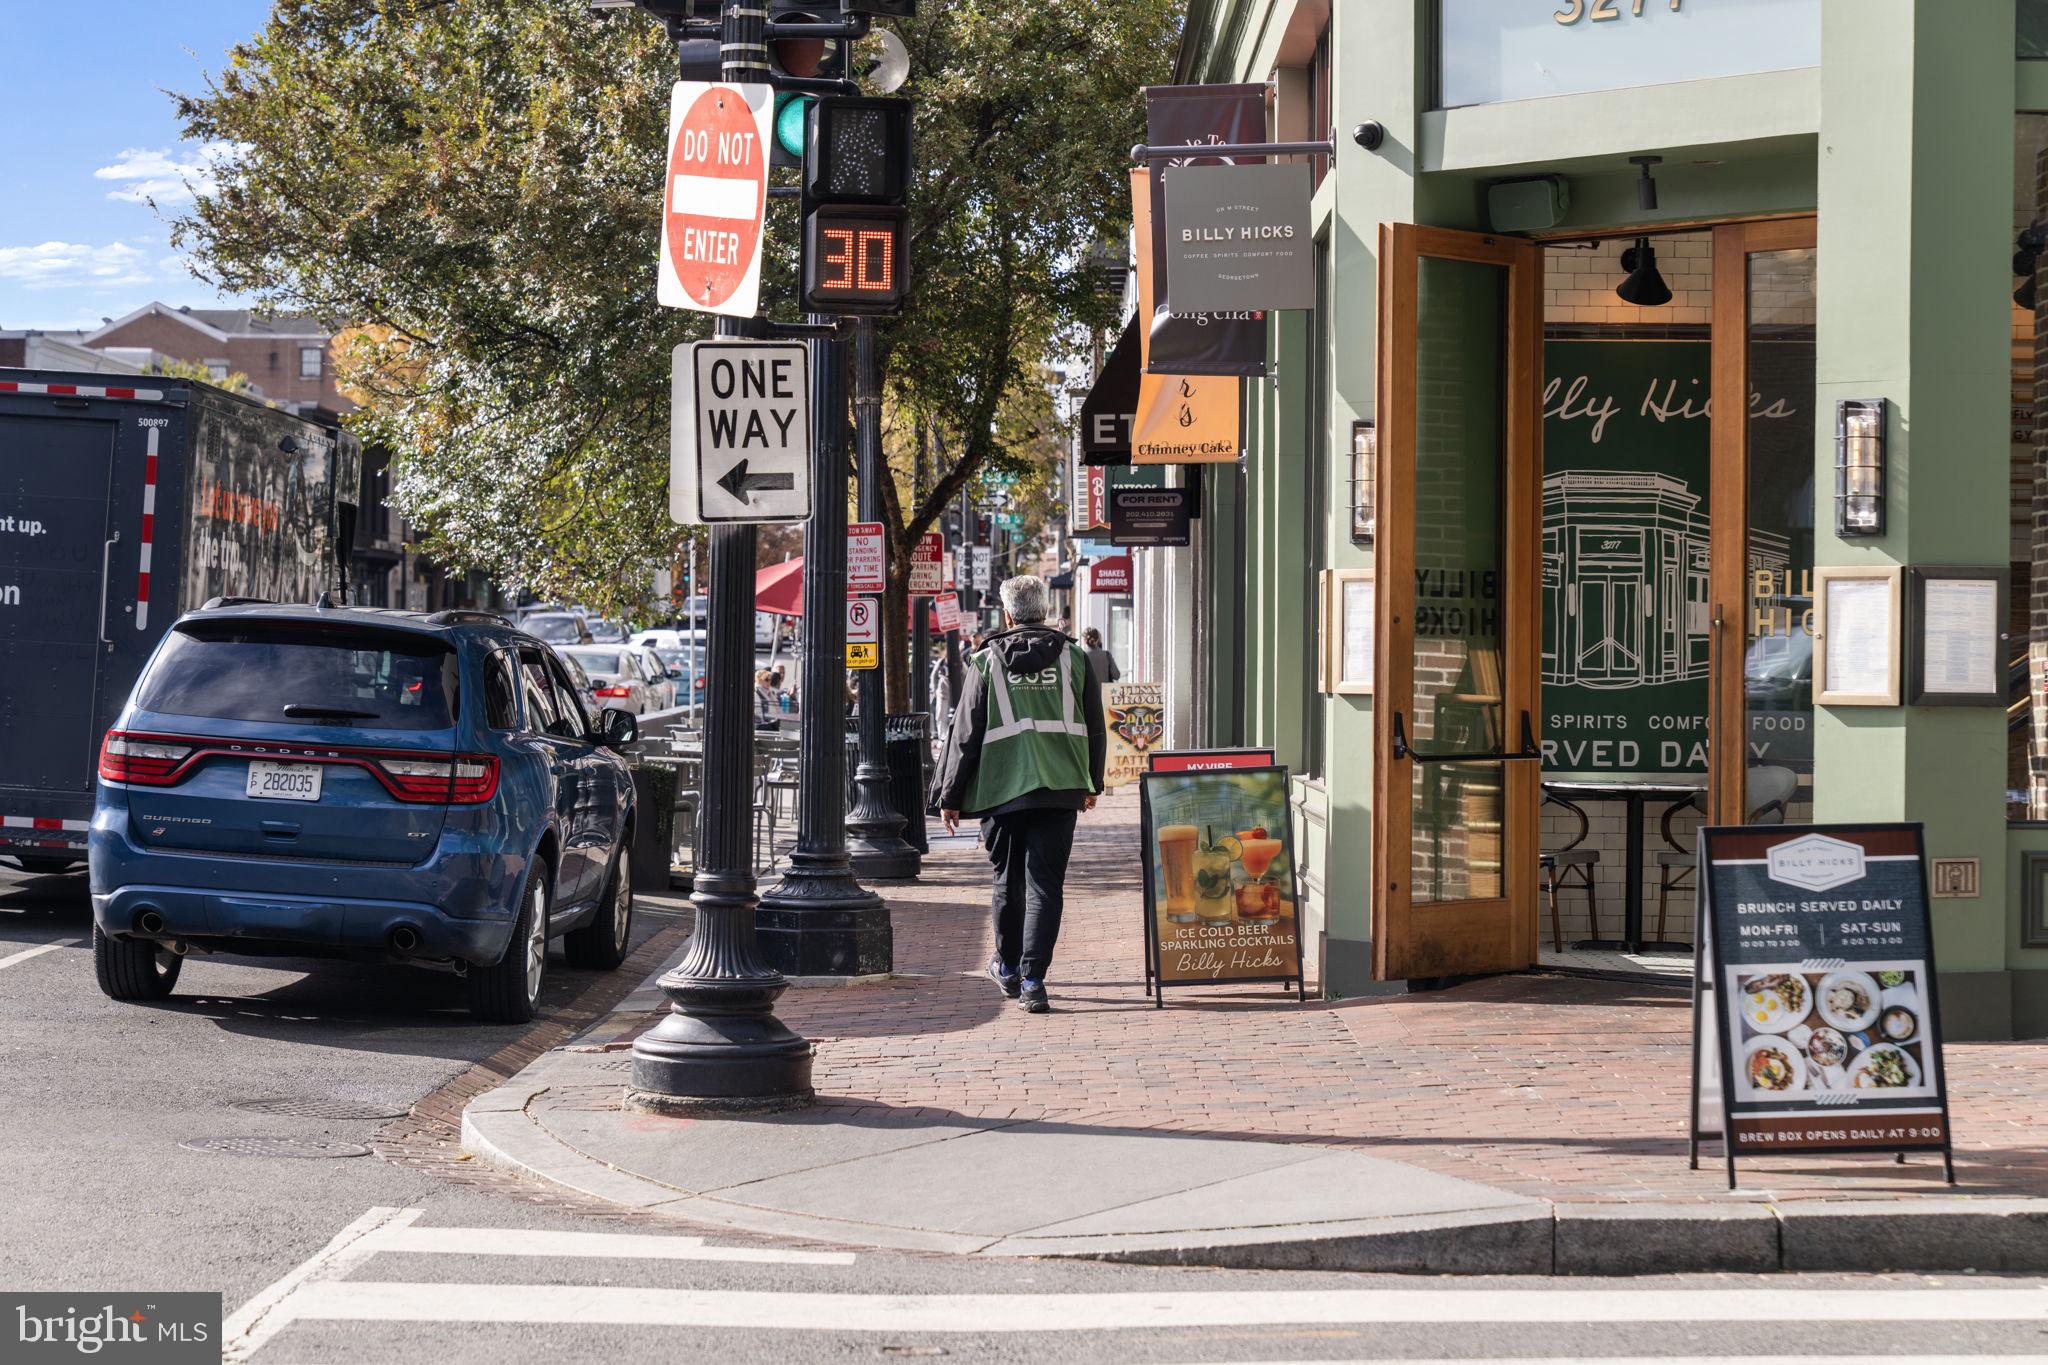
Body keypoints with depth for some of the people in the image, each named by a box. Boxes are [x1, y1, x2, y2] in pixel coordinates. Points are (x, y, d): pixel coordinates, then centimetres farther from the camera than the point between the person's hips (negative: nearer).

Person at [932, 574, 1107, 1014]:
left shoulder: (985, 662, 0)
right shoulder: (1073, 659, 5)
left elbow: (964, 734, 1)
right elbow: (1095, 728, 12)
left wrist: (950, 796, 7)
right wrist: (1092, 783, 25)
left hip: (1002, 791, 0)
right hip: (1059, 791, 0)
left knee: (1007, 882, 17)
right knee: (1045, 886, -1)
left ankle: (1008, 967, 33)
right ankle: (1032, 979, -10)